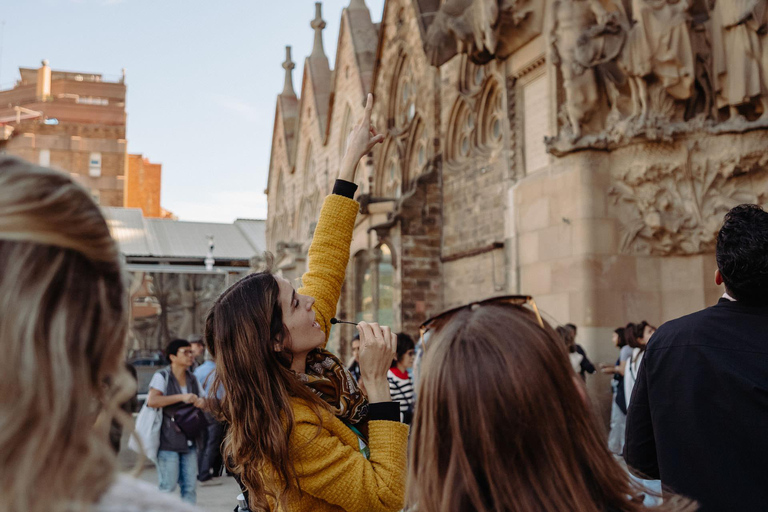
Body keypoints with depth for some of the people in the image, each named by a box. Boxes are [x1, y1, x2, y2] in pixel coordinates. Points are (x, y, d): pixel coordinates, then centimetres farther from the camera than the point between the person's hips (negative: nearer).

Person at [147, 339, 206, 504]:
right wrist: (182, 397, -22)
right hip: (168, 442, -6)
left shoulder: (192, 378, 14)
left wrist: (202, 402, -1)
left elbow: (204, 400, 24)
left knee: (190, 487, 5)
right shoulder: (162, 376, -5)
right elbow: (152, 401, -21)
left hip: (189, 440, 6)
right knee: (168, 487, -5)